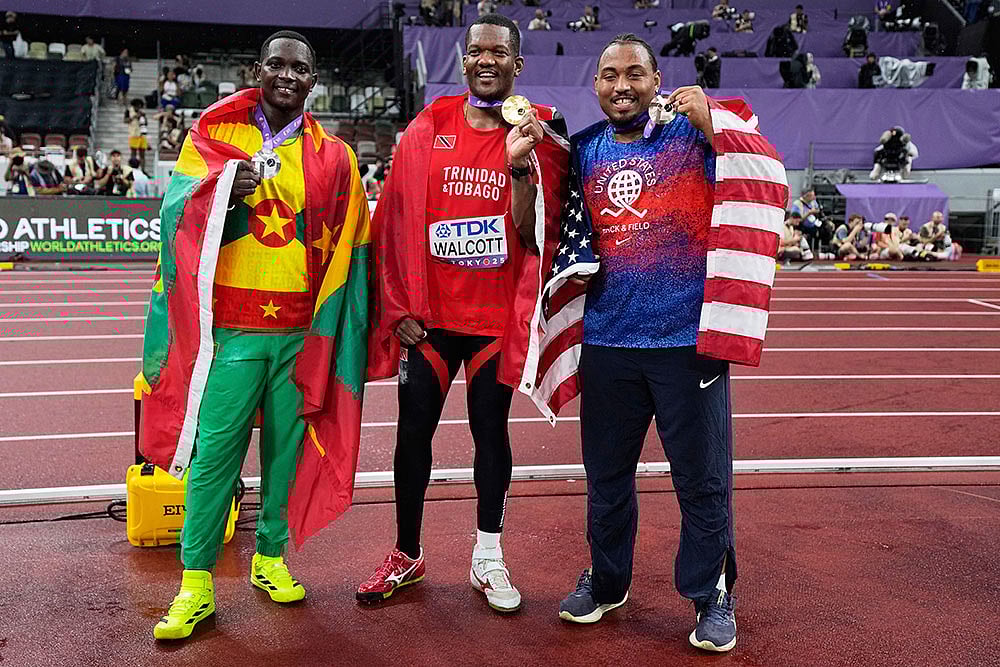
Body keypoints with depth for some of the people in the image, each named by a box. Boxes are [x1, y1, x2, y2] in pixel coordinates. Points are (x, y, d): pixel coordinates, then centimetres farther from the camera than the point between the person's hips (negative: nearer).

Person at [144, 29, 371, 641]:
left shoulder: (333, 157, 8)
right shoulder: (214, 135, 8)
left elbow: (348, 249, 9)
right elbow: (178, 211, 0)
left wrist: (333, 328, 5)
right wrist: (223, 193, -20)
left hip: (303, 331, 1)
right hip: (230, 327, -1)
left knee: (287, 447, 7)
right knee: (213, 453, -3)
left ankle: (271, 556, 24)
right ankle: (197, 583, 7)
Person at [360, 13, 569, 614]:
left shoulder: (539, 134, 0)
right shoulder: (428, 129, 3)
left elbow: (534, 235, -7)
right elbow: (396, 221, 4)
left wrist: (520, 164, -20)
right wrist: (400, 306, 0)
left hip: (498, 317, -1)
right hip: (428, 315, 1)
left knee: (491, 432, 8)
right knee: (414, 432, 8)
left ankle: (488, 559, 23)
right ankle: (407, 554, 25)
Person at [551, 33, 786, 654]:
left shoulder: (699, 132, -3)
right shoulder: (584, 150, 9)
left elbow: (767, 189, -15)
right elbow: (569, 234, 21)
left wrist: (712, 124, -22)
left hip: (689, 339, -4)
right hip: (607, 341, 4)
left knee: (704, 480, 5)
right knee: (606, 473, 16)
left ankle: (712, 595, 25)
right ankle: (606, 581, 37)